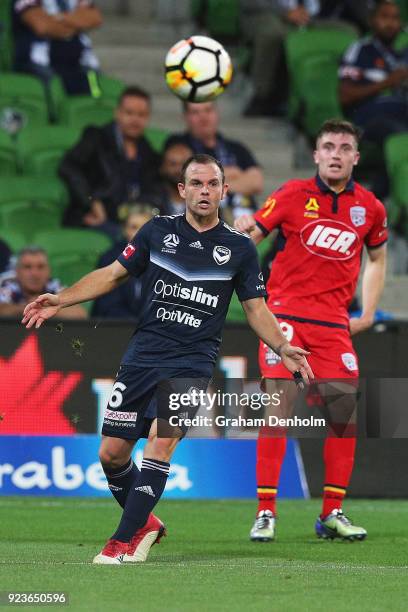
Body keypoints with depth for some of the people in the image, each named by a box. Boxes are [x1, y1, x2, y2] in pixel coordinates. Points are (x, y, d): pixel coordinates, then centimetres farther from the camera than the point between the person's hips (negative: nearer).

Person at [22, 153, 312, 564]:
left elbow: (255, 308, 11)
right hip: (141, 357, 2)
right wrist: (60, 300, -1)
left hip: (192, 364, -2)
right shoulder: (157, 231, 5)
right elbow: (113, 274, 9)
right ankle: (144, 523, 26)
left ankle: (125, 540, -15)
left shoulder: (239, 248, 4)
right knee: (111, 453, 0)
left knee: (163, 439, -23)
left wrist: (282, 348, -4)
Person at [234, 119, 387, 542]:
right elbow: (249, 237, 1)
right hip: (285, 313, -3)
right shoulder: (293, 195, -1)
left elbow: (377, 259, 23)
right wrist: (244, 232, -22)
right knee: (277, 408, -12)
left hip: (333, 323, 3)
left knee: (345, 412, -3)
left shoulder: (369, 208, 7)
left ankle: (332, 514, 10)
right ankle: (265, 512, -6)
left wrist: (367, 313, 15)